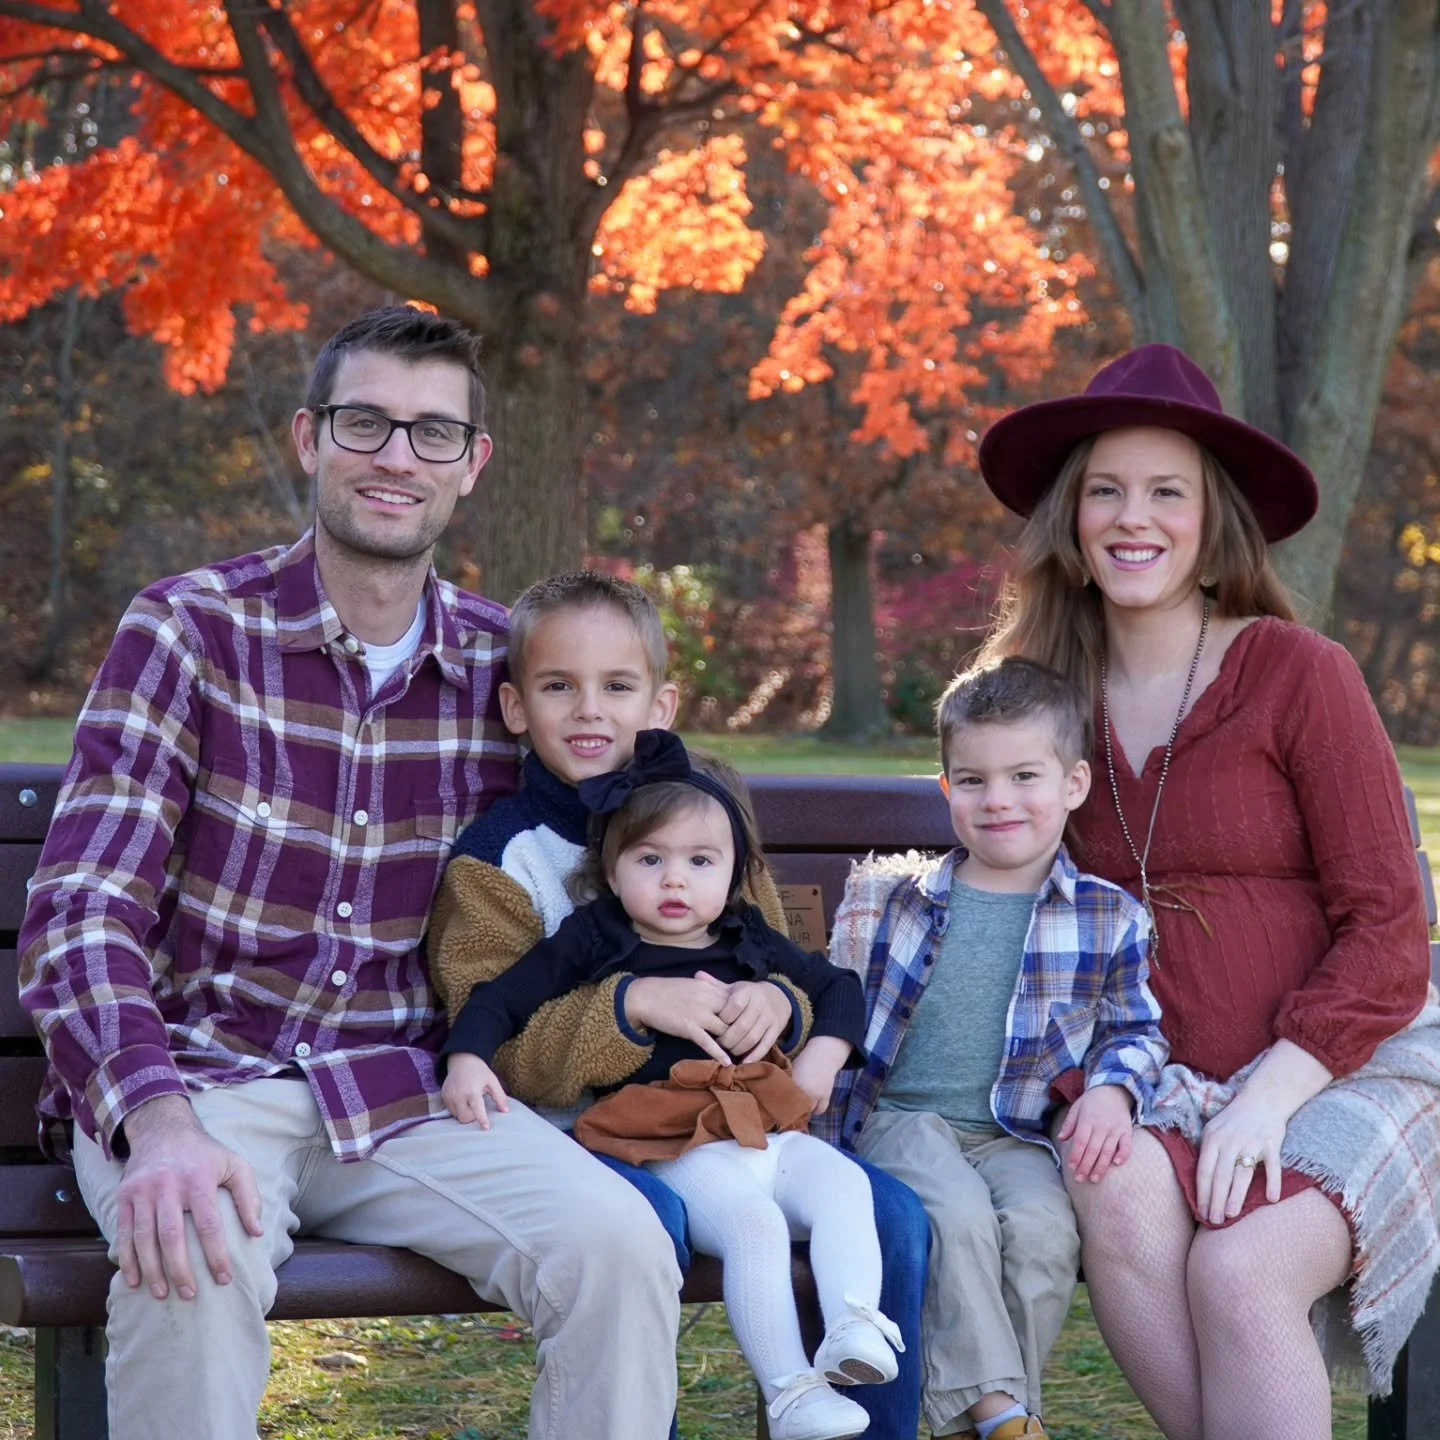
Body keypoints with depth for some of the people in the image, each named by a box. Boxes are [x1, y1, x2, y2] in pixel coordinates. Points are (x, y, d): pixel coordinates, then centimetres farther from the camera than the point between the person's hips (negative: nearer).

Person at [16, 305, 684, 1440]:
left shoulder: (501, 662, 7)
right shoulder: (191, 630, -5)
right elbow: (81, 911, -14)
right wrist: (156, 1121, -32)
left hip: (404, 1092, 3)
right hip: (197, 1078, -3)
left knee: (620, 1245, -24)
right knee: (197, 1258, -37)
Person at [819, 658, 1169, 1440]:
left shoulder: (1108, 919, 7)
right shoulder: (893, 899, 9)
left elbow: (1135, 1029, 13)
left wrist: (1113, 1089, -7)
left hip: (1017, 1133, 1)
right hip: (905, 1118, -1)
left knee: (1044, 1228, -29)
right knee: (960, 1217, -32)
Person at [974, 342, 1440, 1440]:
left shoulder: (1297, 672, -6)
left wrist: (1271, 1094, -18)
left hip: (1345, 1069, -3)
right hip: (1158, 1086, 3)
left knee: (1236, 1270, -30)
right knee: (1118, 1196, -29)